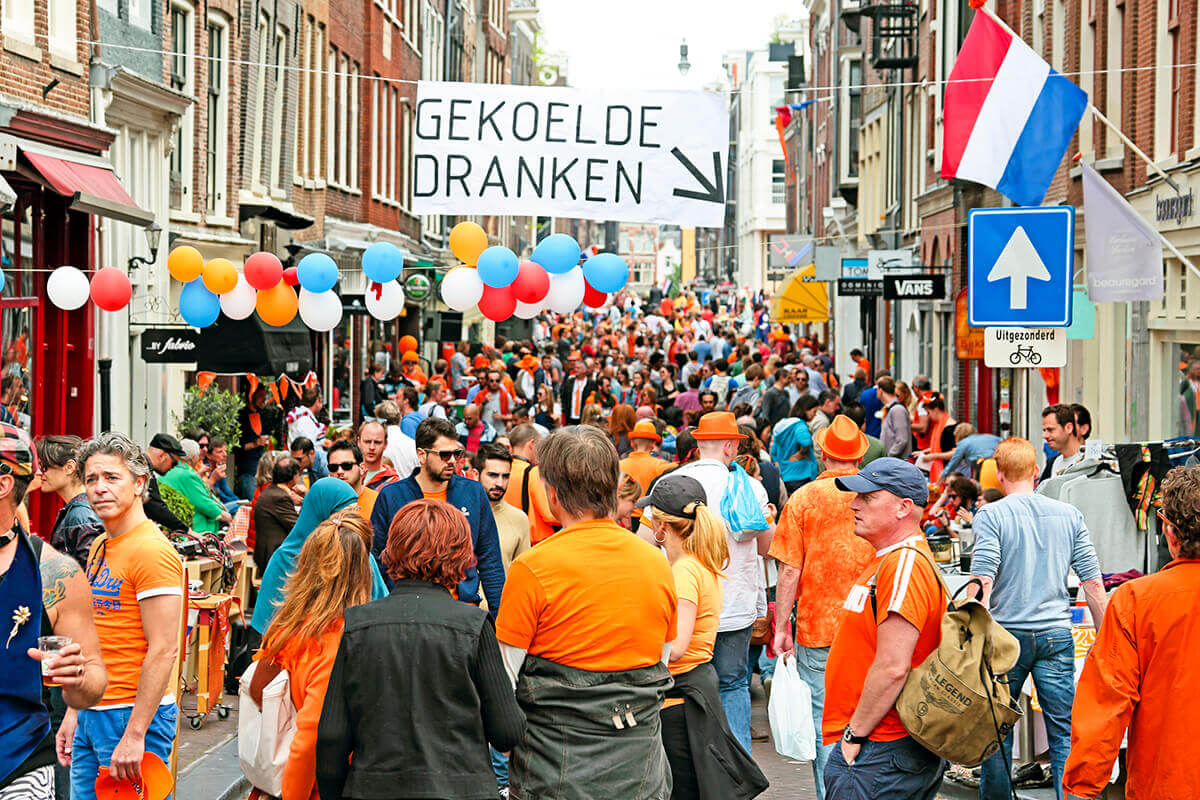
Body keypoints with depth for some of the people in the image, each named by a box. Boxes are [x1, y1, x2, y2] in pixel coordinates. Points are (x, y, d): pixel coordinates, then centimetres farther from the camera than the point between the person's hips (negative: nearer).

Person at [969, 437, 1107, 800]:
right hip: (1056, 634, 2)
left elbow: (982, 582, -14)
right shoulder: (1069, 515, 4)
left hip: (1006, 634, -2)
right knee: (1065, 733, 5)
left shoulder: (991, 515, -6)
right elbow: (1092, 582, 4)